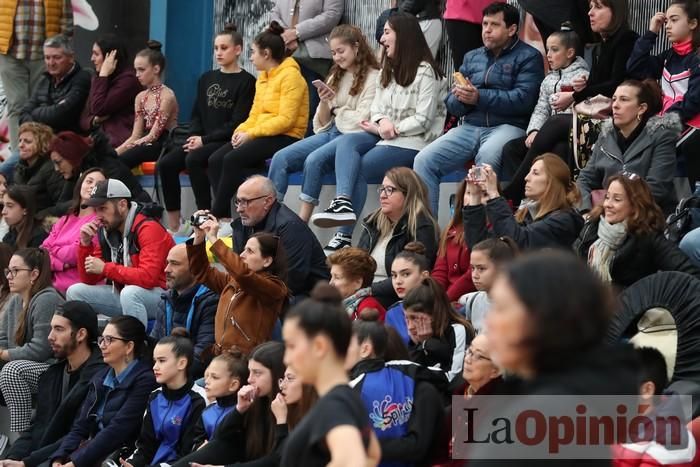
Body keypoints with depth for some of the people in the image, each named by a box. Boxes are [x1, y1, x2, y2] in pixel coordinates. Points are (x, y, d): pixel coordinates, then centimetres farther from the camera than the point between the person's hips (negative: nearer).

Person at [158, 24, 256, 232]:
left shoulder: (246, 82, -2)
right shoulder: (207, 79, 18)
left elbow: (237, 122, -10)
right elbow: (197, 114, 17)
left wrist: (205, 140, -14)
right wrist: (195, 137, -5)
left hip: (226, 142, -6)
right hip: (202, 140, 6)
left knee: (194, 159, -33)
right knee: (165, 164, -16)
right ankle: (173, 225, -13)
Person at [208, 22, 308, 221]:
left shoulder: (290, 76, -10)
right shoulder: (262, 78, 19)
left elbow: (286, 120, -18)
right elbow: (255, 115, 16)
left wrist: (251, 134, -19)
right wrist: (241, 130, -5)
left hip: (285, 138, -9)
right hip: (263, 135, 9)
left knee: (233, 159, -27)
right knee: (215, 159, -12)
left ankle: (217, 215, -20)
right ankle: (225, 216, -19)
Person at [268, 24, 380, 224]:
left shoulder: (373, 78, -4)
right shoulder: (336, 77, 19)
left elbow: (363, 119, -11)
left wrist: (338, 112, 5)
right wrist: (324, 102, -1)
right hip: (331, 133, 8)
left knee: (314, 160, -33)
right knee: (280, 158, -14)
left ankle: (302, 222, -28)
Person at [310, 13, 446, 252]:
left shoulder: (425, 72, -7)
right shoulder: (387, 72, 21)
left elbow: (423, 121, -13)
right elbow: (376, 109, 13)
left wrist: (392, 130, -12)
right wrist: (382, 122, -10)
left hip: (413, 142, -7)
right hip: (385, 137, 7)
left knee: (358, 167, -24)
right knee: (346, 141, -22)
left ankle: (345, 234, -24)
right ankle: (342, 203, -43)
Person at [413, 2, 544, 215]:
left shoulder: (528, 57, 5)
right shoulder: (472, 57, 23)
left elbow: (522, 99, -11)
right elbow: (452, 104, 18)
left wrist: (479, 97, -16)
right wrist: (460, 98, -7)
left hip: (508, 126, -6)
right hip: (470, 127, 6)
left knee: (486, 156, -39)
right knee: (424, 161, -16)